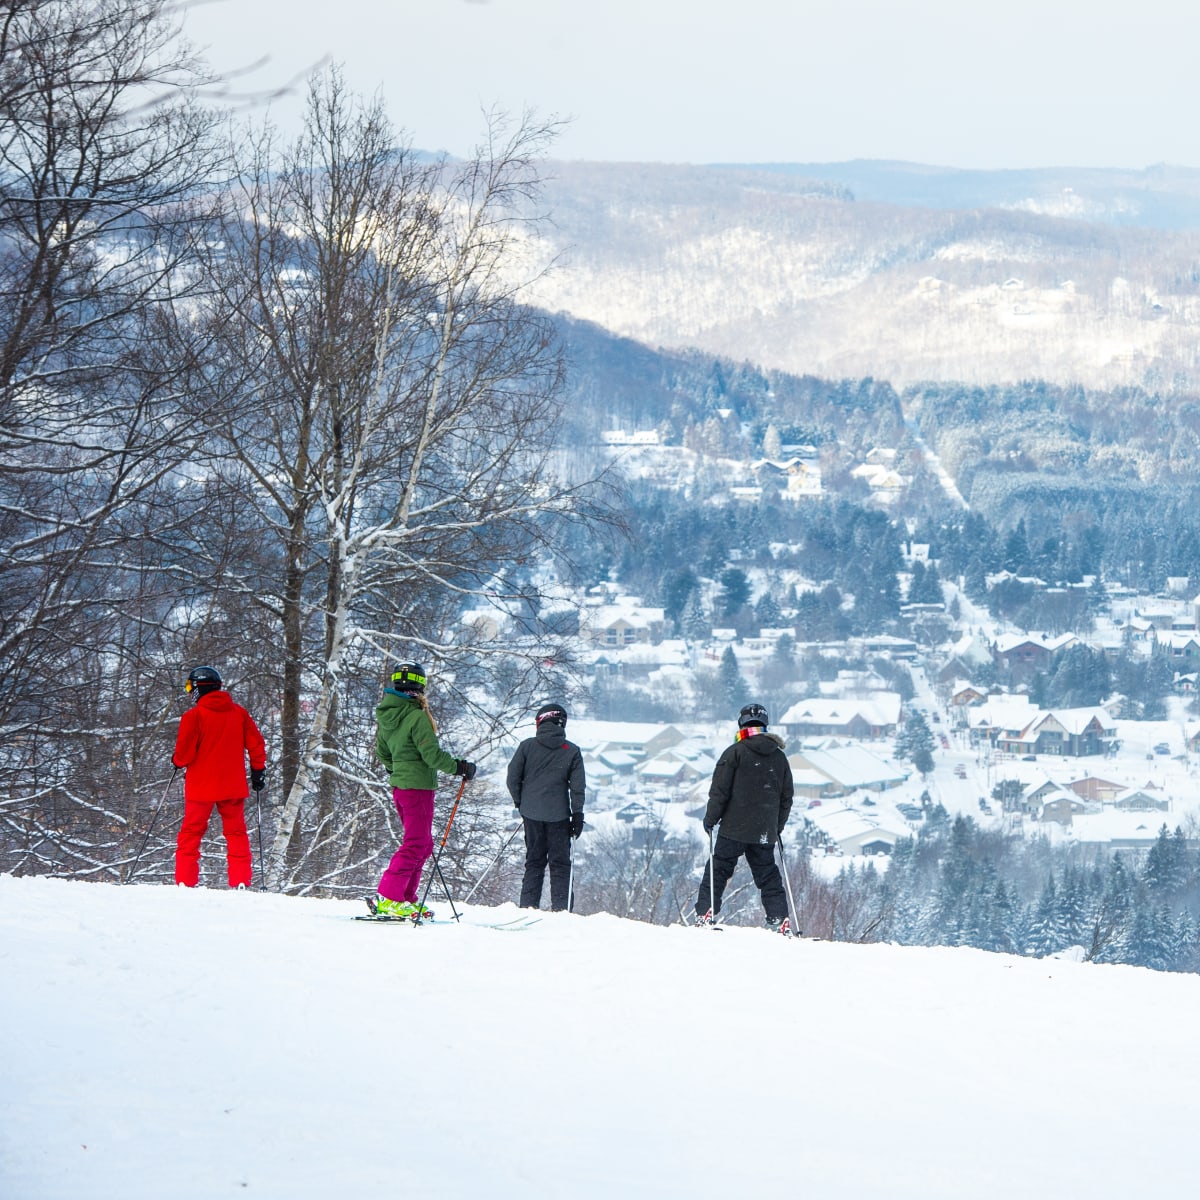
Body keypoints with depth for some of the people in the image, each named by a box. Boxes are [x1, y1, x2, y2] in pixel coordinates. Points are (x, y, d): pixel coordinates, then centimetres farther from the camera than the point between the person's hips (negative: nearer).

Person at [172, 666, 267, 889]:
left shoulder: (194, 716, -10)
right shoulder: (239, 713, 4)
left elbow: (184, 753, -10)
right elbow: (256, 744, 6)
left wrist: (177, 761, 12)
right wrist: (258, 770, 17)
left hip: (201, 786, -3)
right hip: (233, 786, 3)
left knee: (191, 833, 6)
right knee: (236, 833, 10)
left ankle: (185, 882, 0)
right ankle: (240, 882, 1)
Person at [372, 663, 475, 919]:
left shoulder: (385, 716, 7)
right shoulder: (417, 717, -18)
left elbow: (382, 753, 18)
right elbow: (432, 754, -19)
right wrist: (460, 768, -6)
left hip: (399, 787, 9)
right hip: (418, 787, -9)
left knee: (423, 844, 17)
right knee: (415, 844, -5)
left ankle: (405, 898, 16)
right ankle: (387, 899, -11)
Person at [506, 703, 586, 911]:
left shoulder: (527, 746, -1)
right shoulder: (572, 751, -2)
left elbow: (513, 778, 0)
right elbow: (578, 786, -2)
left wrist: (520, 802, 15)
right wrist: (577, 814, 3)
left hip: (531, 814, 1)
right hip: (558, 814, -1)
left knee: (534, 861, 12)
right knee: (560, 863, 5)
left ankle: (528, 906, 5)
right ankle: (560, 908, -3)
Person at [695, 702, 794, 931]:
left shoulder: (735, 752, -6)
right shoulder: (779, 757, 9)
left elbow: (719, 790, -8)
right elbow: (787, 797, 15)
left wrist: (710, 818, 2)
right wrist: (778, 827, 24)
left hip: (735, 829, -4)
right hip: (765, 832, 4)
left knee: (718, 870, 2)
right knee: (768, 875, 10)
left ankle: (705, 914, -6)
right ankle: (779, 920, 3)